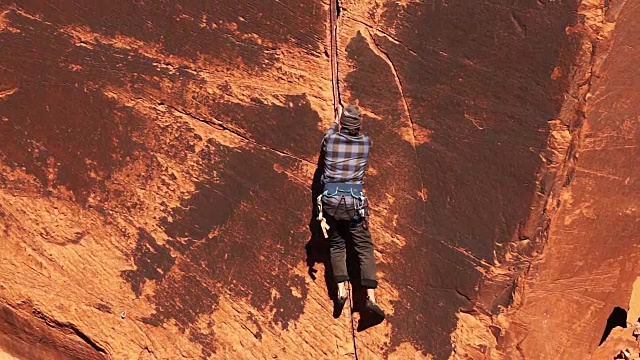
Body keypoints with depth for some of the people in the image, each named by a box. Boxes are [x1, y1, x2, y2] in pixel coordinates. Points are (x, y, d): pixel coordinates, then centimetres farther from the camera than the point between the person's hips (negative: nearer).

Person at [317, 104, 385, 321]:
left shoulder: (330, 139, 1)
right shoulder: (365, 143, 2)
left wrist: (336, 122, 46)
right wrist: (349, 122, 46)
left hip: (331, 201, 1)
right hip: (354, 202, -1)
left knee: (336, 246, 15)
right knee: (365, 247, 4)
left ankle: (341, 289, -2)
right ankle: (371, 296, -7)